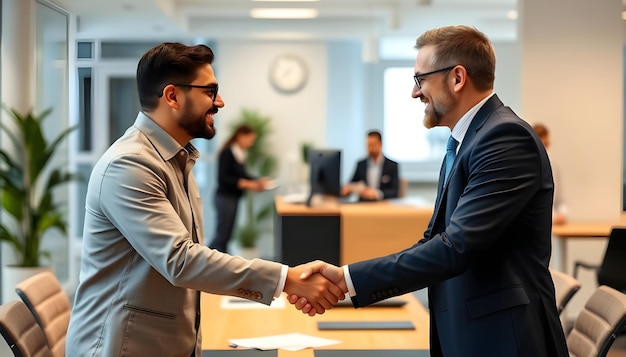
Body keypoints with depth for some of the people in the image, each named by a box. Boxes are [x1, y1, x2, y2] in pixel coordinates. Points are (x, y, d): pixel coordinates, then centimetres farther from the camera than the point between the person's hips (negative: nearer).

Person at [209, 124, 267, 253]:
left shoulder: (241, 154, 9)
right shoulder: (227, 153, -14)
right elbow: (222, 178, -20)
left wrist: (258, 181, 7)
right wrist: (246, 184, -23)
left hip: (234, 197, 9)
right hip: (225, 197, -9)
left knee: (226, 235, 9)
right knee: (222, 234, -10)